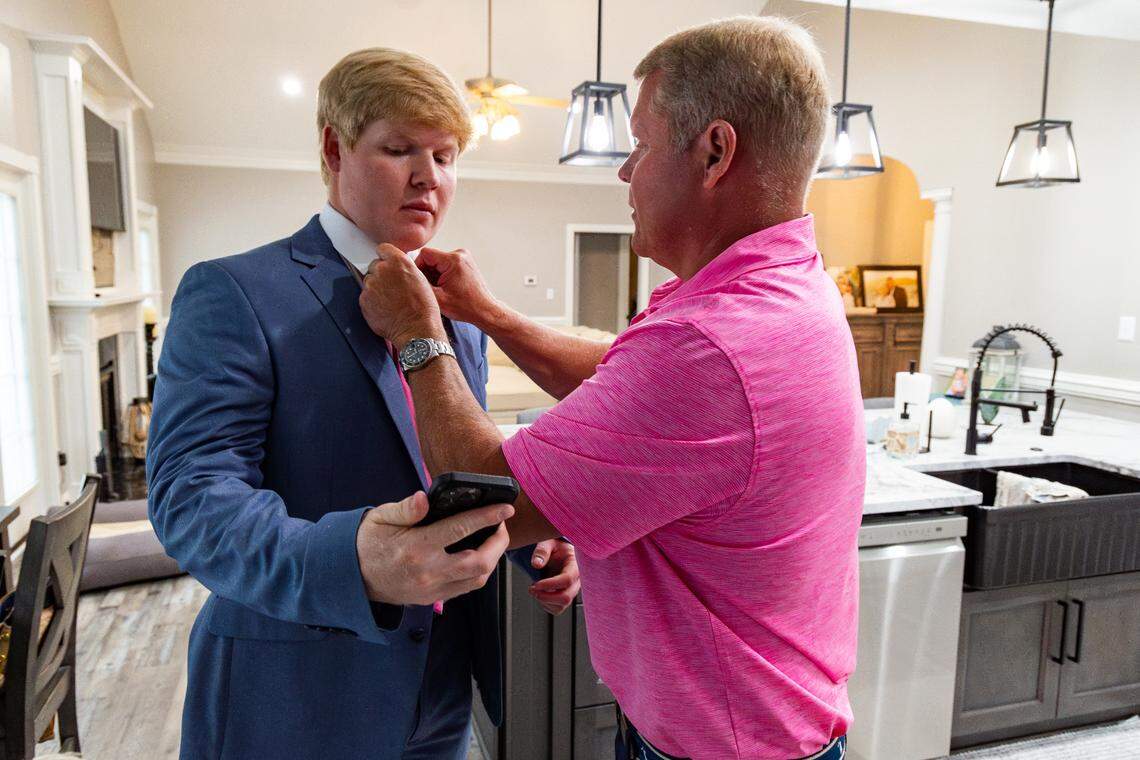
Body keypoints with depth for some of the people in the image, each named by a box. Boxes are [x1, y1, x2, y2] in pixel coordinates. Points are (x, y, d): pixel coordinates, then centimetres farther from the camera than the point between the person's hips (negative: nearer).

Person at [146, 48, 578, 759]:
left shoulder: (460, 312, 8)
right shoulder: (232, 294, -12)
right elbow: (192, 493, -20)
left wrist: (533, 539, -6)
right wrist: (351, 564, -37)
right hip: (294, 702, -5)